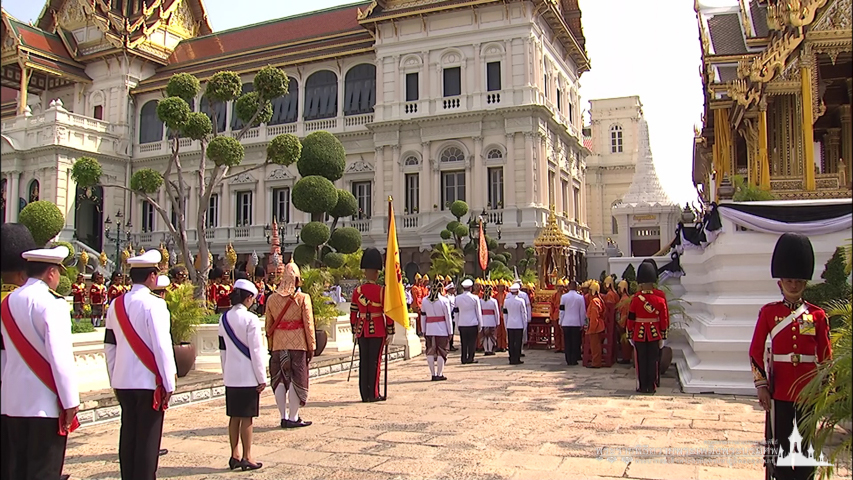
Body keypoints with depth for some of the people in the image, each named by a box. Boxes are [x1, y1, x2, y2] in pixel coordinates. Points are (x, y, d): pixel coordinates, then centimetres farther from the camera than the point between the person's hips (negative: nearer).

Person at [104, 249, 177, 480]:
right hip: (149, 382, -6)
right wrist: (169, 383, -9)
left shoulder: (116, 305, 6)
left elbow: (109, 346, 11)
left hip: (123, 382, 7)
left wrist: (114, 379, 19)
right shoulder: (154, 304, -14)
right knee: (148, 439, 2)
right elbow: (162, 346, -16)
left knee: (128, 436, 14)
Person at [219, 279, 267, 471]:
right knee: (246, 418, 1)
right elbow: (256, 350, -13)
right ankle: (247, 458, 8)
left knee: (234, 416, 13)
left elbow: (222, 349, 12)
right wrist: (262, 377, -8)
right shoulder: (250, 319, -14)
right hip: (248, 376, -6)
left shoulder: (224, 318, 6)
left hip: (230, 376, 6)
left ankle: (234, 456, 19)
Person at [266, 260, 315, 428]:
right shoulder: (303, 298, -8)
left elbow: (268, 325, 8)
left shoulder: (272, 298, 4)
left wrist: (271, 347, 16)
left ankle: (284, 417, 17)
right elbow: (308, 324, -8)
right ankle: (293, 418, 8)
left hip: (278, 345, 4)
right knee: (296, 380, 4)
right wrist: (311, 347, -1)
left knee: (280, 380, 11)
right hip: (298, 345, -4)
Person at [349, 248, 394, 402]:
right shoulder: (381, 291, -9)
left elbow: (353, 313, 6)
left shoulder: (357, 291, 2)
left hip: (362, 330, 4)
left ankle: (364, 394, 13)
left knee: (363, 362, 9)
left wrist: (354, 331, 15)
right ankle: (373, 394, 4)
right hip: (378, 330, -4)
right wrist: (390, 332, -1)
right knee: (375, 362, 2)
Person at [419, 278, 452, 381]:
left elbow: (423, 316, 6)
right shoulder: (444, 301, -9)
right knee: (441, 352, 3)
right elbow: (448, 317, -6)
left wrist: (423, 331, 14)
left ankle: (433, 374, 11)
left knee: (430, 352, 9)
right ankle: (439, 374, 4)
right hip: (441, 329, -3)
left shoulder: (424, 301, 2)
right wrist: (450, 332, 1)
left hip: (429, 329, 3)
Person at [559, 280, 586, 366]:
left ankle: (568, 360, 7)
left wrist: (560, 322, 7)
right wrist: (582, 323, 10)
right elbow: (582, 311, 2)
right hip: (576, 323, 0)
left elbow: (561, 310, 0)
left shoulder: (564, 296, -3)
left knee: (567, 343, 6)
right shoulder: (580, 297, -2)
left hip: (566, 323, 0)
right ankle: (574, 360, 6)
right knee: (575, 342, 5)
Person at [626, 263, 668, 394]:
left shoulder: (635, 299, -8)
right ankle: (651, 386, 11)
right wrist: (662, 336, 9)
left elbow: (630, 318, -4)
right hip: (654, 334, 1)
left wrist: (630, 335, 5)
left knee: (641, 361, 6)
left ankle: (642, 386, 10)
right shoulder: (660, 299, -3)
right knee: (653, 361, 8)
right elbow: (664, 319, 1)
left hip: (639, 334, -1)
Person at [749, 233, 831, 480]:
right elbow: (755, 351, -2)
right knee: (778, 442, 6)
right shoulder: (769, 312, -2)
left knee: (808, 441, 10)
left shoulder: (817, 315, 2)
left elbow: (825, 356, 5)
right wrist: (761, 385, -7)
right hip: (779, 390, -1)